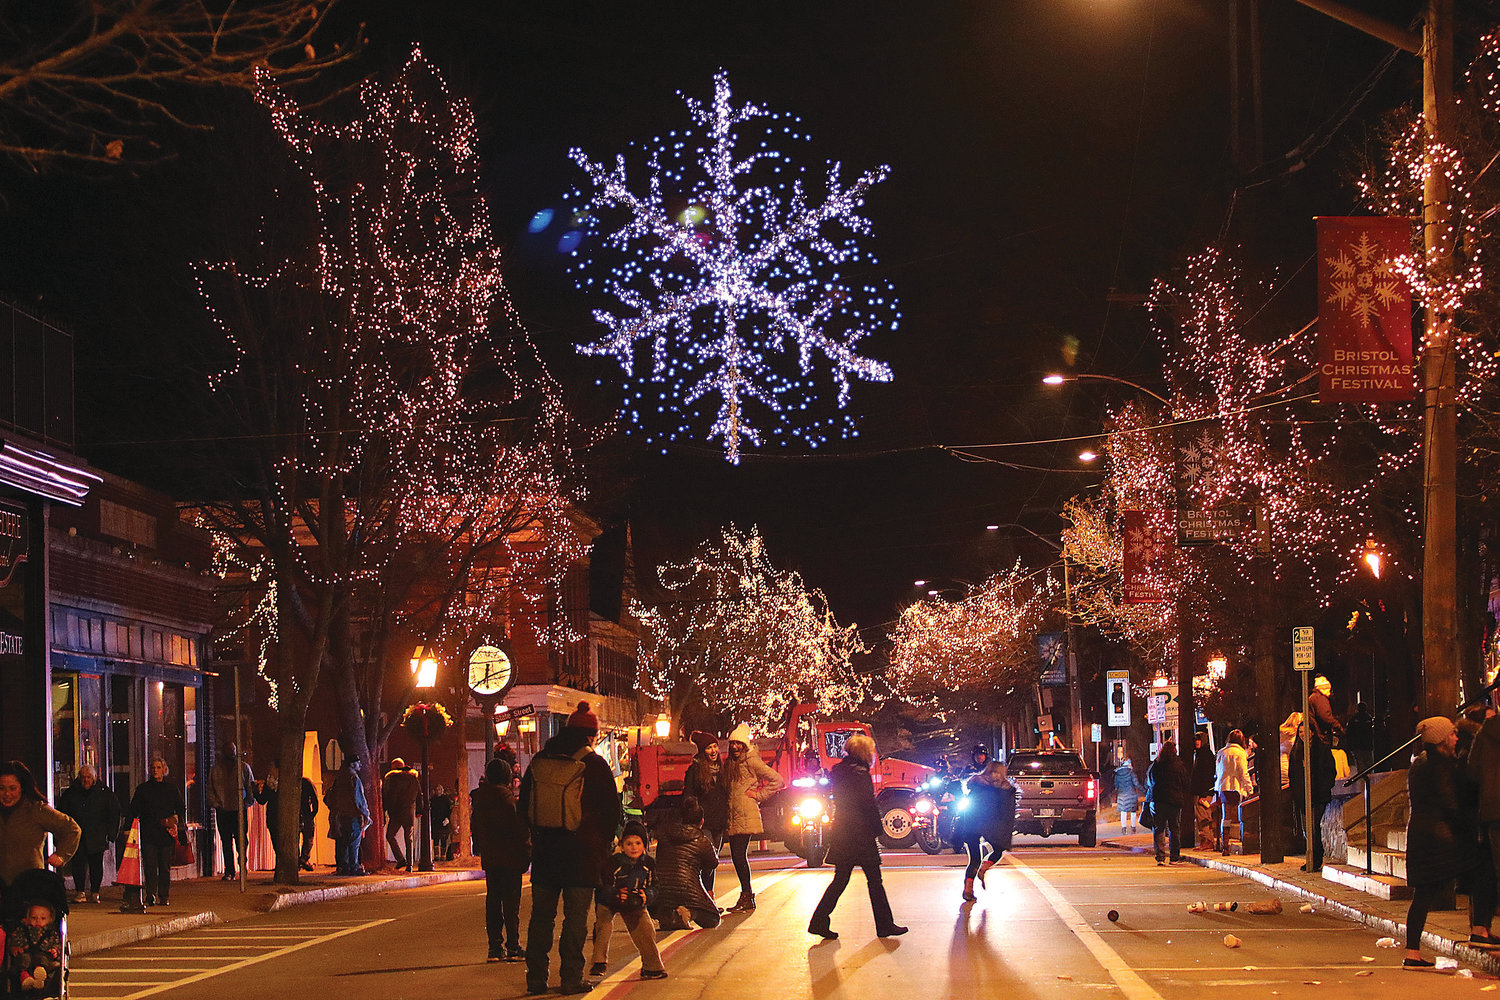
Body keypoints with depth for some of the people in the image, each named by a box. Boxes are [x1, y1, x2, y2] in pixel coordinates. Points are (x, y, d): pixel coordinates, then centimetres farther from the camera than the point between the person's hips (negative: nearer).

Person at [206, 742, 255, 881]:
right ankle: (229, 871, 3)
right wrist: (216, 804, -2)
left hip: (239, 811, -1)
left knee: (240, 841, -6)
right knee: (226, 842, 1)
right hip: (222, 811, 1)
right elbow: (211, 789, 12)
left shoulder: (244, 767, 8)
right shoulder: (215, 769, 11)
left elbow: (251, 787, 9)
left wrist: (246, 804, -3)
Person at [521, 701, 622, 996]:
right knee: (576, 915, 0)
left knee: (541, 914, 10)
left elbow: (524, 803, 13)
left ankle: (536, 977, 11)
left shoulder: (540, 761, 6)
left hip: (545, 850, 4)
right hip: (582, 850, -4)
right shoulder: (594, 765, -7)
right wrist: (603, 842, 11)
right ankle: (572, 978, 0)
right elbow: (612, 809, -3)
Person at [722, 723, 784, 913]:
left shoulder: (752, 762, -5)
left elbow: (777, 780, -6)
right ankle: (746, 897, 13)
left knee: (739, 855, -12)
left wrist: (758, 795, -6)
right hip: (733, 817, 8)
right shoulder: (730, 763, 18)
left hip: (746, 816, -8)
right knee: (737, 856, 6)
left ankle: (747, 899, -8)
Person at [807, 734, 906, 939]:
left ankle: (819, 921, 3)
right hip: (861, 833, -8)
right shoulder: (860, 773, -14)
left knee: (840, 880, 10)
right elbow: (869, 805, -15)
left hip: (841, 834, 8)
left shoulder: (837, 771, 10)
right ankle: (885, 925, 8)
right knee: (874, 880, 2)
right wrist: (877, 829, -6)